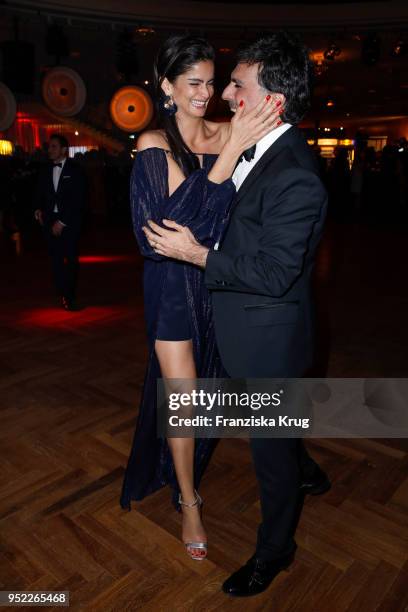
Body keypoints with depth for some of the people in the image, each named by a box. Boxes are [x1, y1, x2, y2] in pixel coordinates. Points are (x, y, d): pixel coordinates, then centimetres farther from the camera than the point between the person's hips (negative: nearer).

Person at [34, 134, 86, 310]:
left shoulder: (75, 170, -2)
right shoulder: (46, 170, 12)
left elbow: (78, 200, -7)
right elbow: (40, 193, 20)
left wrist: (62, 222, -11)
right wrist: (38, 209, -1)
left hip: (69, 221, -4)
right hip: (50, 220, 4)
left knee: (70, 259, -2)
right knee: (56, 260, 3)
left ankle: (70, 296, 7)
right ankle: (62, 294, 10)